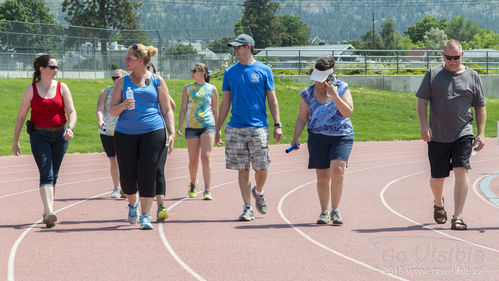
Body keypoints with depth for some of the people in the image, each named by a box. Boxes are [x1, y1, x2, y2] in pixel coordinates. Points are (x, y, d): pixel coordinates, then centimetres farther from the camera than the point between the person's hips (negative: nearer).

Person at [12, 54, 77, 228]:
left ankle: (46, 212, 22)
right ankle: (49, 213, -26)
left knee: (54, 175, 9)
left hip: (60, 135, 2)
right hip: (39, 136, -2)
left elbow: (71, 111, -3)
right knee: (46, 174, -15)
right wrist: (15, 141, 3)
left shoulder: (62, 88, 3)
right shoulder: (31, 90, -1)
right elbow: (21, 116, 4)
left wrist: (70, 128, -23)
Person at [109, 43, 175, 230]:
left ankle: (145, 216, -1)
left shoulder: (157, 81, 8)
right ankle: (132, 203, 31)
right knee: (127, 176, 1)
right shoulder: (123, 82, 11)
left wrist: (171, 133, -2)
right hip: (125, 133, 2)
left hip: (153, 132, -2)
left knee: (147, 174, -7)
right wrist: (123, 106, -12)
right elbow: (112, 110, 10)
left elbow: (167, 110, 9)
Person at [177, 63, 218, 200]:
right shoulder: (188, 88, 9)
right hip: (191, 127, 2)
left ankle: (207, 191, -15)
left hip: (208, 126, -2)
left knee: (206, 157, -14)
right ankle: (193, 184, 32)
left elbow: (215, 110, 12)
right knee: (193, 161, 5)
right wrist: (179, 127, 0)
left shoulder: (212, 89, 6)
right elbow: (183, 109, 10)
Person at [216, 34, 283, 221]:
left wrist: (277, 124, -3)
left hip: (259, 127, -2)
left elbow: (272, 99, 5)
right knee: (242, 169, 1)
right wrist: (218, 129, 9)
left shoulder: (264, 70, 3)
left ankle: (258, 192, 28)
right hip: (236, 128, 2)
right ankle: (247, 208, 7)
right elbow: (225, 102, 12)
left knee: (262, 168, -3)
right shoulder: (230, 72, 9)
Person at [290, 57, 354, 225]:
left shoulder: (341, 88, 0)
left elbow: (348, 112, -10)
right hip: (318, 137, 2)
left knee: (337, 170, -19)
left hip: (342, 137, -2)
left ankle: (335, 211, -8)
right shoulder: (309, 93, 4)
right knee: (322, 176, 0)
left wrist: (335, 95, -18)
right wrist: (296, 138, -2)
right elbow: (302, 118, 9)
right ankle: (324, 212, 14)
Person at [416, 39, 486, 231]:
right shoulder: (432, 74, 5)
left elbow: (480, 107, 11)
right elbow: (422, 102, 2)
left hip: (463, 135, -1)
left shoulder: (472, 77, 7)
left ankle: (458, 217, -17)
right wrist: (424, 125, -12)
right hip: (437, 136, 1)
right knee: (437, 177, 8)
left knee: (461, 171, -17)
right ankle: (438, 204, 39)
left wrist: (481, 133, 3)